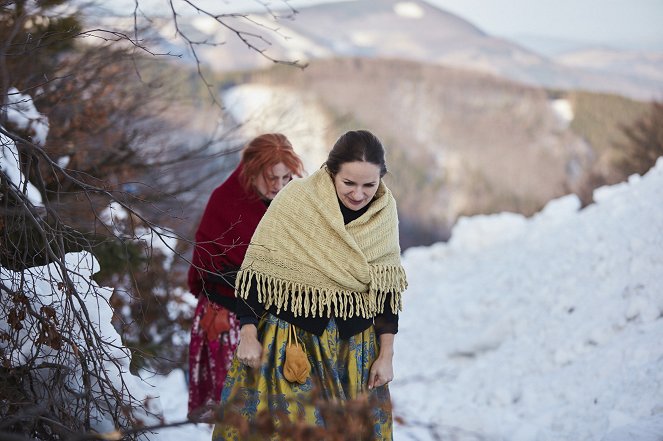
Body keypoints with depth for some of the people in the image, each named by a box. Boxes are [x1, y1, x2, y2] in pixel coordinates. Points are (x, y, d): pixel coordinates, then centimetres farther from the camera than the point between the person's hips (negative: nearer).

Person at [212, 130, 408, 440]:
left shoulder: (384, 212, -2)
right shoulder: (296, 199, -14)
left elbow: (387, 287, 5)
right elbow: (256, 270, -8)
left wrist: (386, 355, 5)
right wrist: (248, 336, -10)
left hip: (354, 348, 3)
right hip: (290, 339, -3)